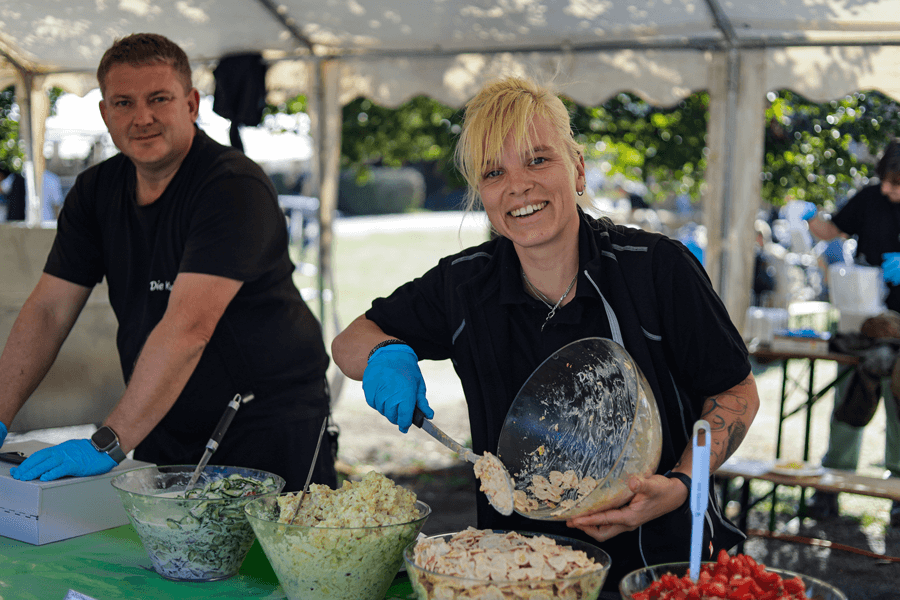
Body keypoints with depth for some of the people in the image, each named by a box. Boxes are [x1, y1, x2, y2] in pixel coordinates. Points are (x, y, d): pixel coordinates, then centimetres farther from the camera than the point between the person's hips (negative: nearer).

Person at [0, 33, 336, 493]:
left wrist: (108, 443, -33)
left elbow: (188, 327, -30)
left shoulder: (235, 187, -21)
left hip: (269, 423, -6)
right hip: (163, 428, 6)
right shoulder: (96, 191, 4)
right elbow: (48, 311, 3)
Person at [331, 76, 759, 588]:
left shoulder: (658, 268, -11)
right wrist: (386, 355, -12)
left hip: (660, 555, -1)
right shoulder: (465, 285, -2)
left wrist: (683, 483, -17)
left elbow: (736, 392, -1)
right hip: (522, 561, 1)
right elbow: (349, 342, 11)